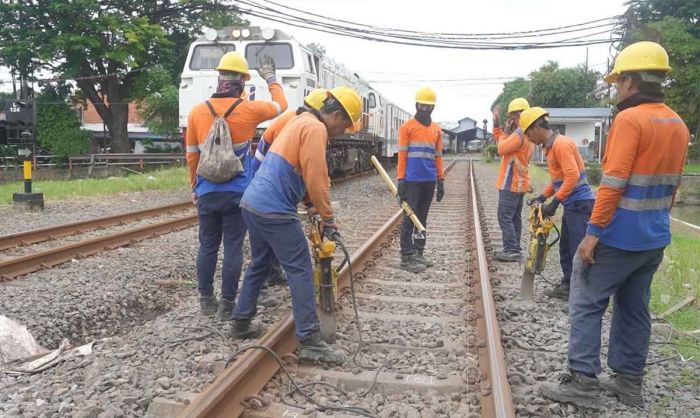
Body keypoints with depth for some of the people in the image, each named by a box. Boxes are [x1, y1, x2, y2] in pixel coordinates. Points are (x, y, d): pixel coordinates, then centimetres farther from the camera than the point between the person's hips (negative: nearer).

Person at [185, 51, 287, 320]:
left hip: (207, 192, 3)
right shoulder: (248, 110, -8)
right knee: (233, 248, 4)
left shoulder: (197, 111, 0)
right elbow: (280, 105, 12)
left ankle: (206, 300, 21)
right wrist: (271, 79, 28)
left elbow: (191, 155, 7)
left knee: (207, 246, 12)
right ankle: (227, 304, 9)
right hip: (237, 193, -3)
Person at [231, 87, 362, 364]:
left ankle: (241, 323, 32)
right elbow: (316, 180, -16)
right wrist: (328, 219, -6)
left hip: (252, 203, 10)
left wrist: (316, 209, 19)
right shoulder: (316, 128, -10)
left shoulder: (300, 121, 21)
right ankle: (310, 342, -3)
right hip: (275, 211, -10)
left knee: (259, 265, 22)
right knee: (301, 272, -5)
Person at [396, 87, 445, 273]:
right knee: (410, 219, -5)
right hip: (412, 181, -5)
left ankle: (418, 254, 18)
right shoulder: (407, 127, -1)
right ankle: (407, 258, -2)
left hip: (429, 181, 5)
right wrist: (401, 180, -11)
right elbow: (402, 155, -5)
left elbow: (437, 156, 17)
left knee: (422, 219, 10)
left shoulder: (437, 129, 14)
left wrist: (441, 180, 13)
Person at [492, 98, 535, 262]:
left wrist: (506, 131, -7)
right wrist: (496, 123, 13)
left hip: (511, 183, -10)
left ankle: (511, 251, -6)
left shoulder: (520, 133, -20)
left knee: (505, 217, -7)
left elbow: (501, 149, -20)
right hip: (518, 182, 10)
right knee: (515, 217, 13)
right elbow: (504, 142, 19)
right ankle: (514, 249, 18)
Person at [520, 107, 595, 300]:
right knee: (565, 249, 16)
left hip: (580, 204, -10)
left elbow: (572, 177, -23)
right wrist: (542, 197, 11)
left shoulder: (561, 144, -17)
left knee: (578, 251, -6)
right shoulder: (551, 147, 14)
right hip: (572, 205, 10)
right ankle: (568, 286, 26)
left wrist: (554, 203, -21)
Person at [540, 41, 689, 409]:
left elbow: (613, 184, -21)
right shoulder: (678, 125, 10)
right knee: (634, 309, 15)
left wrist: (593, 232, -18)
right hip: (654, 238, 8)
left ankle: (583, 381, 4)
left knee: (587, 304, 1)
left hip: (619, 236, -8)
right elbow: (671, 185, 15)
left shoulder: (629, 119, -16)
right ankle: (629, 382, 24)